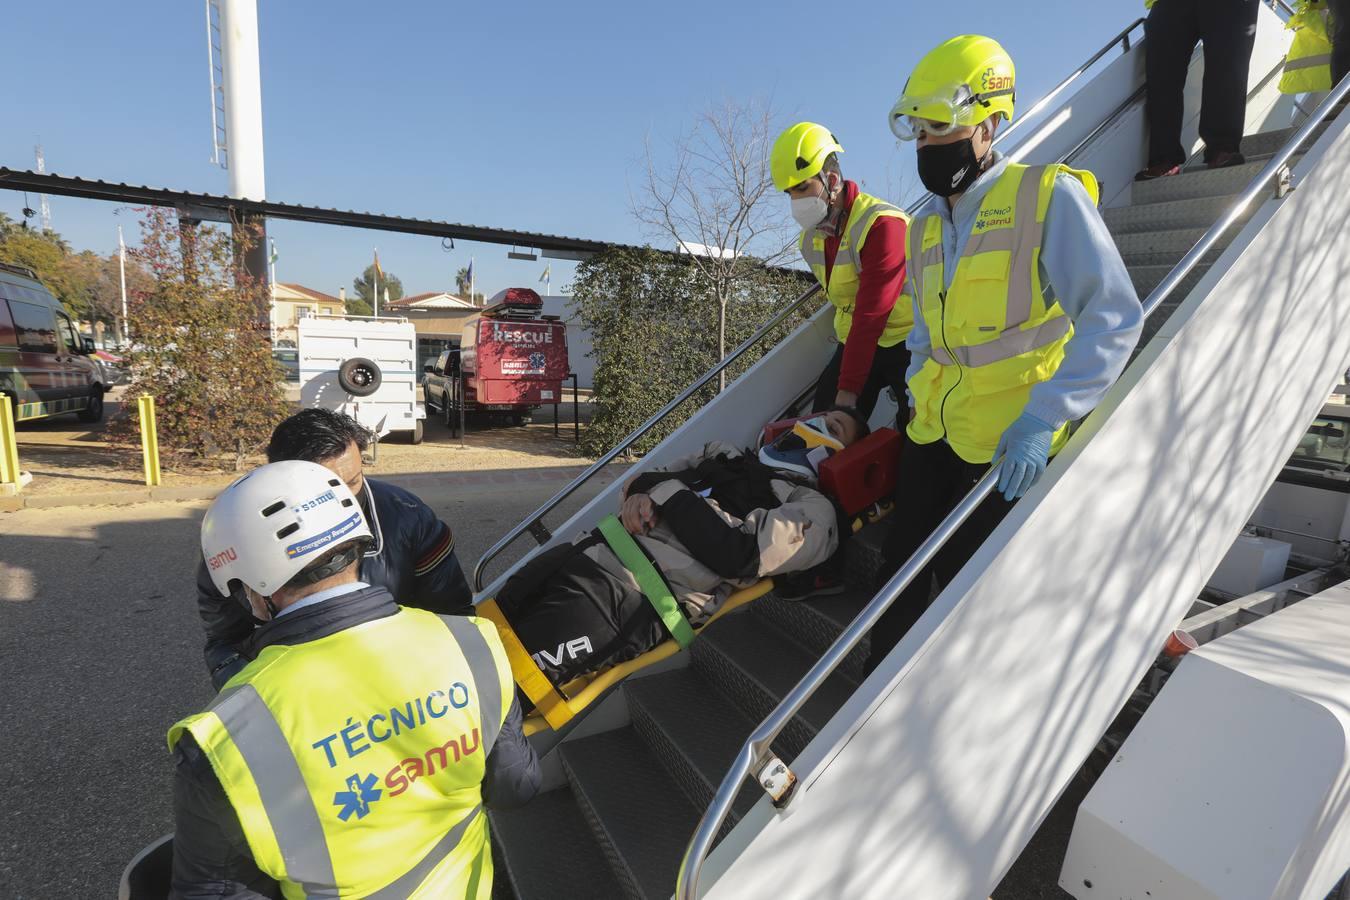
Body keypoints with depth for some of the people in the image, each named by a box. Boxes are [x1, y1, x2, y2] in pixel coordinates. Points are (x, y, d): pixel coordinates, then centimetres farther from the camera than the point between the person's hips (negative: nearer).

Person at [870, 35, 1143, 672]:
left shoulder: (1048, 196, -10)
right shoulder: (925, 226, 11)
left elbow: (1114, 316, -17)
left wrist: (1043, 419, -25)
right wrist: (917, 388, 9)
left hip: (1011, 445, -6)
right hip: (932, 429, 6)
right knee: (902, 567, 11)